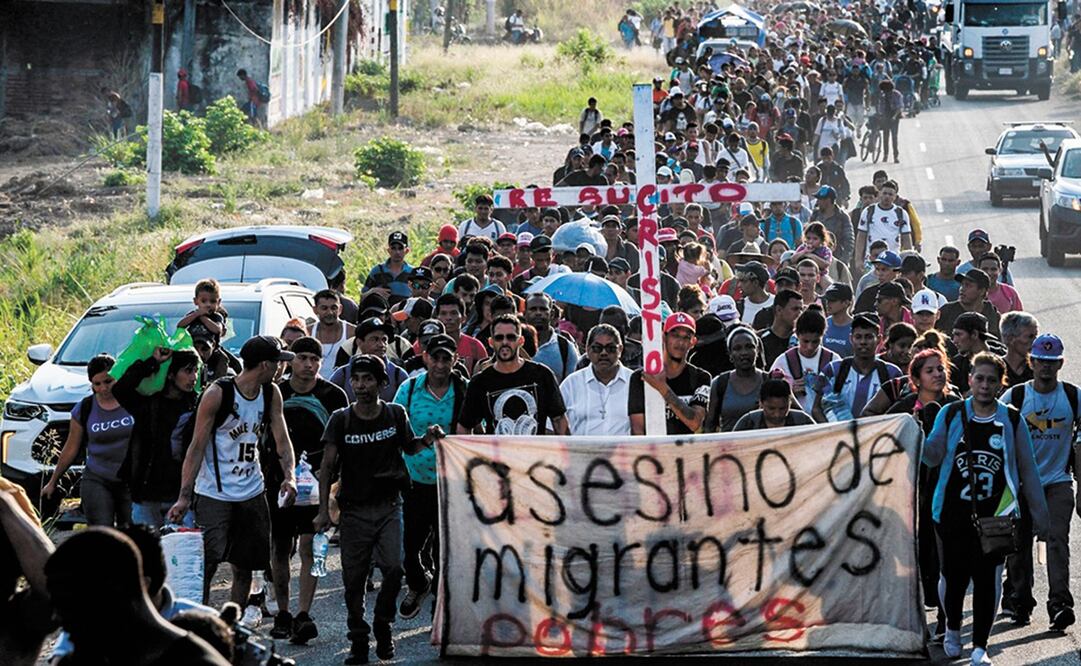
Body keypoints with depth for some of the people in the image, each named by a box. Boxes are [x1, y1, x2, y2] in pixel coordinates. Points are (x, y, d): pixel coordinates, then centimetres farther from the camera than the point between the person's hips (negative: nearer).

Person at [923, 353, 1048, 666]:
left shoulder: (1011, 420, 3)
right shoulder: (951, 414, 4)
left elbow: (1027, 470, 8)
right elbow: (932, 457, 1)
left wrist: (1040, 517, 8)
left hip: (994, 516, 0)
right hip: (954, 512, 0)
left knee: (986, 579, -4)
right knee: (954, 576, 4)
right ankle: (952, 630, 32)